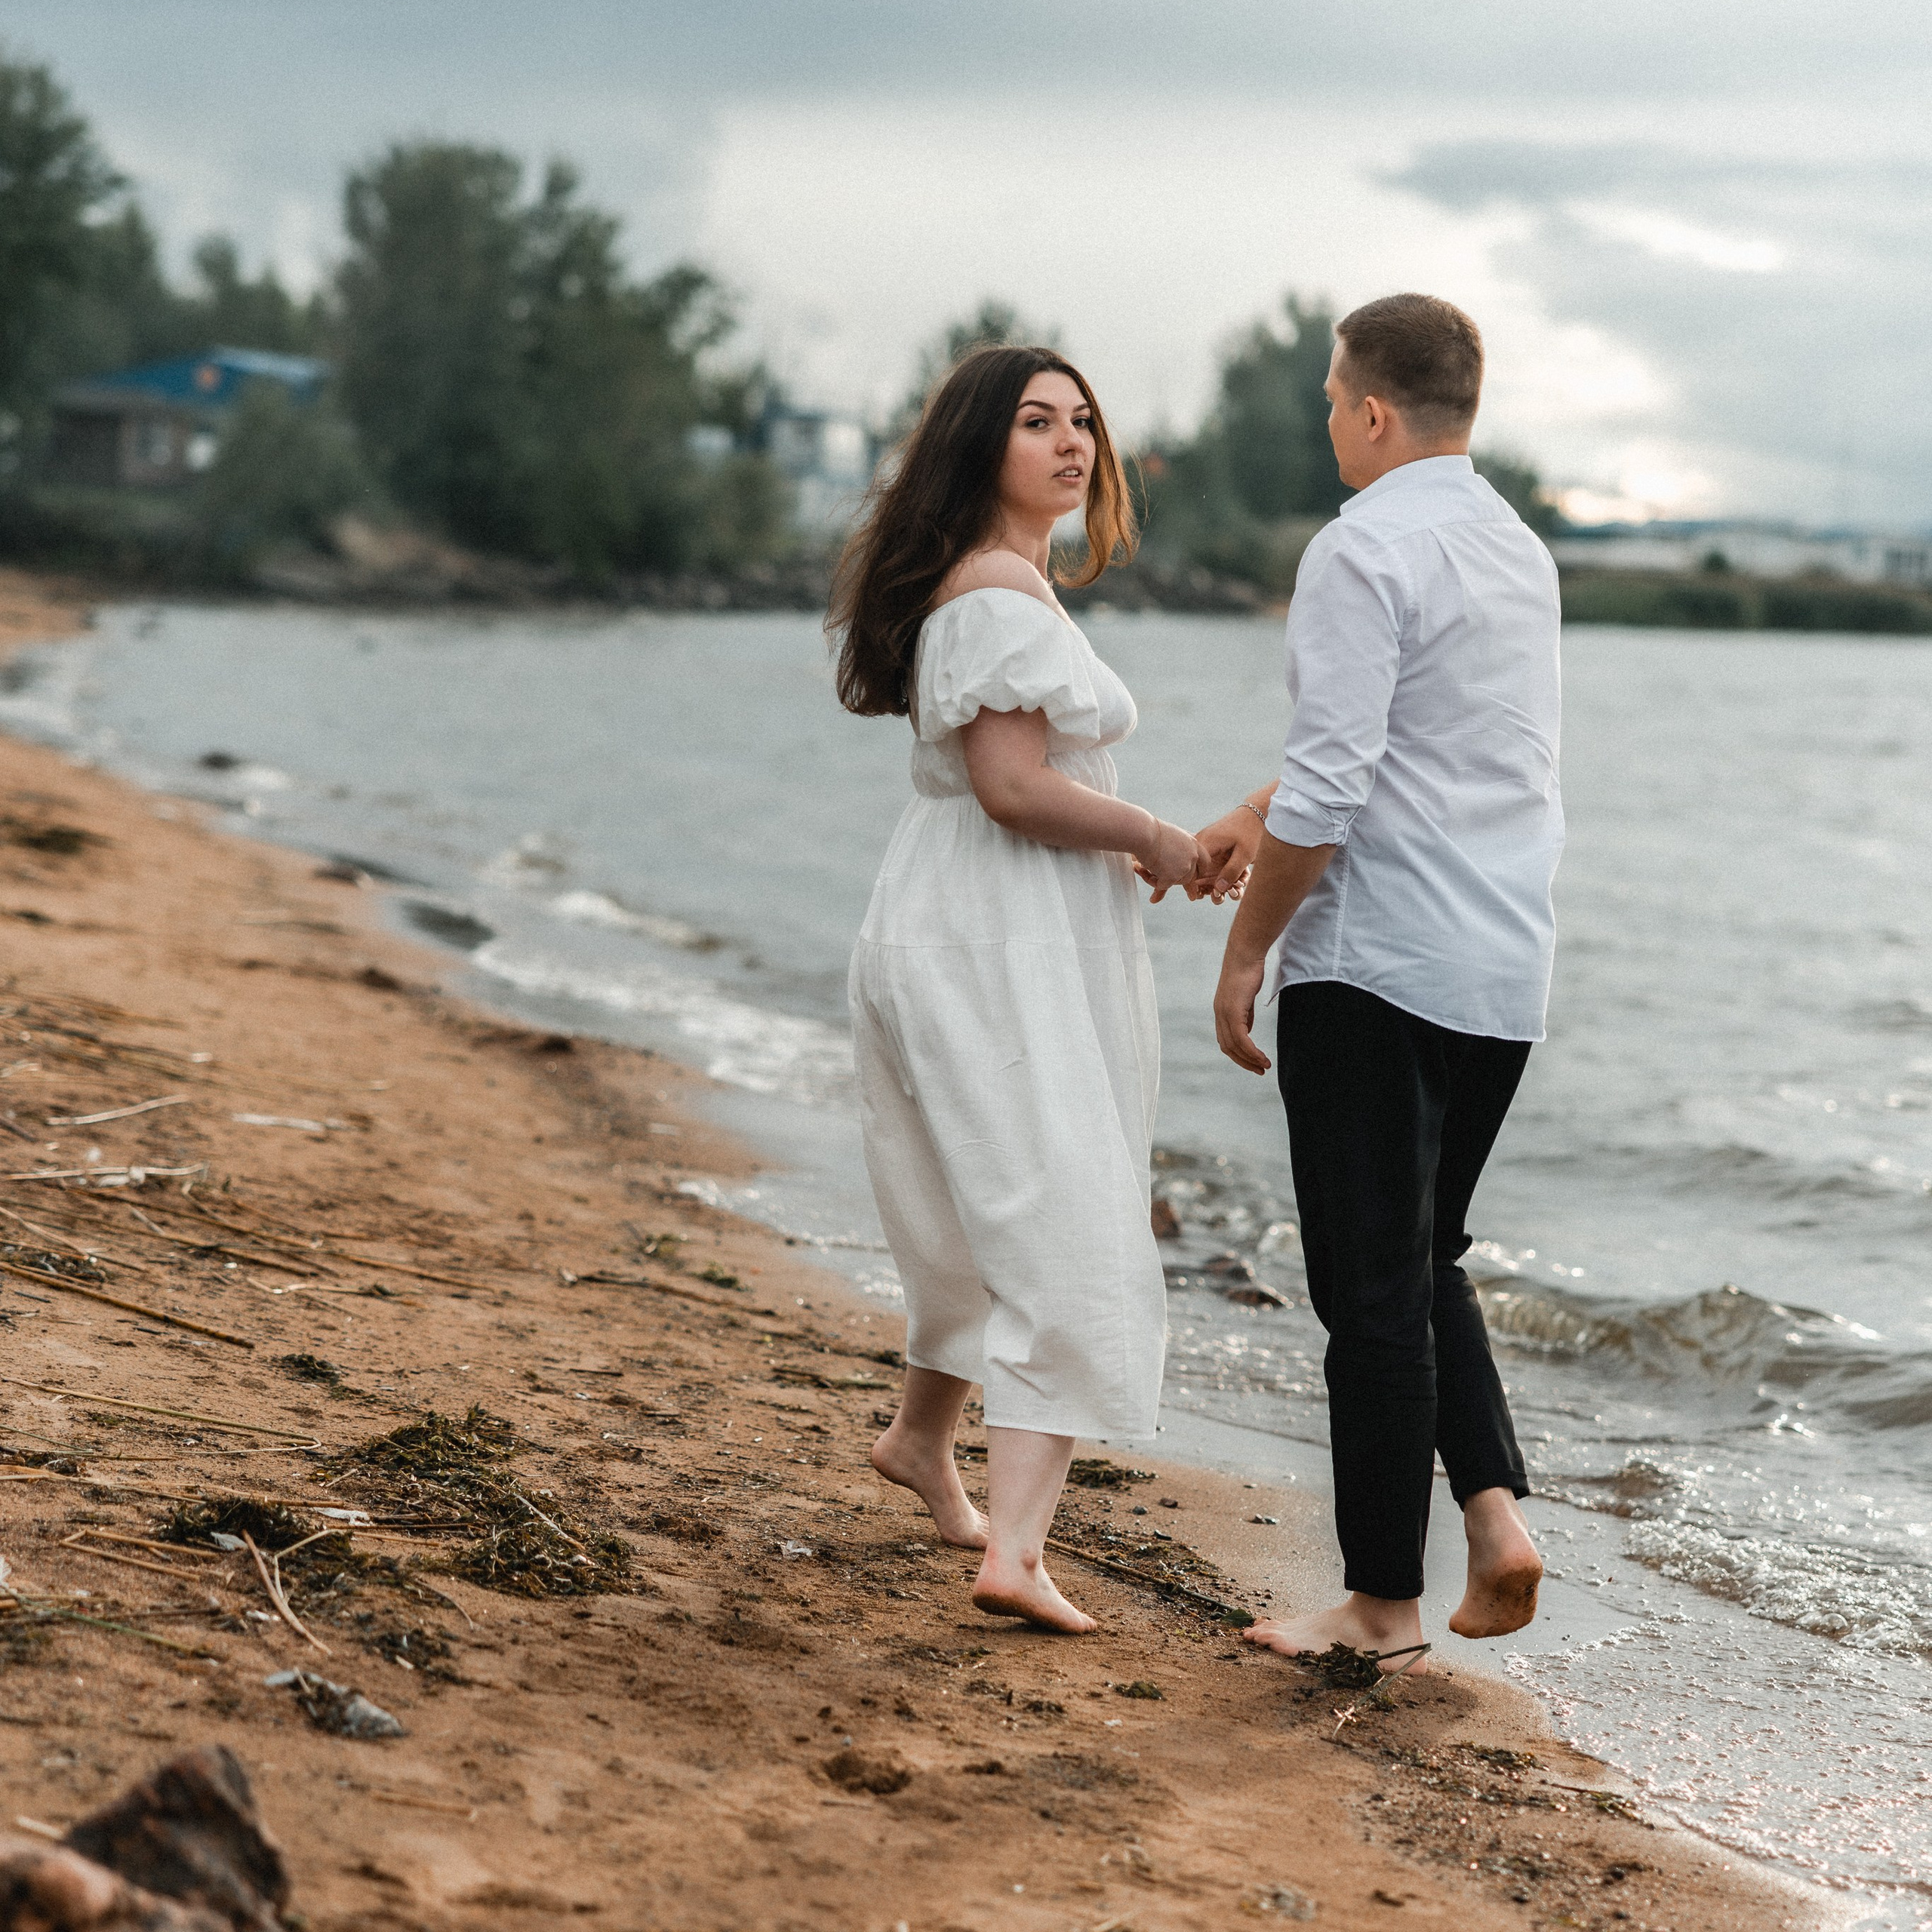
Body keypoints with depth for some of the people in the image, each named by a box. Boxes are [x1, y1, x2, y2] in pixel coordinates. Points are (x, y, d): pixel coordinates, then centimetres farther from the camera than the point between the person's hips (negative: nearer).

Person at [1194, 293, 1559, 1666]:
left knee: (1373, 1285, 0)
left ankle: (1385, 1601, 6)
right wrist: (1257, 817, 29)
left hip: (1377, 967, -8)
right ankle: (1496, 1511, 5)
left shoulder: (1365, 551, -13)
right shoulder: (1522, 550, 14)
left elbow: (1332, 788, -18)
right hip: (1509, 974, 8)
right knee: (1426, 1259, 20)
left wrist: (1246, 950, -8)